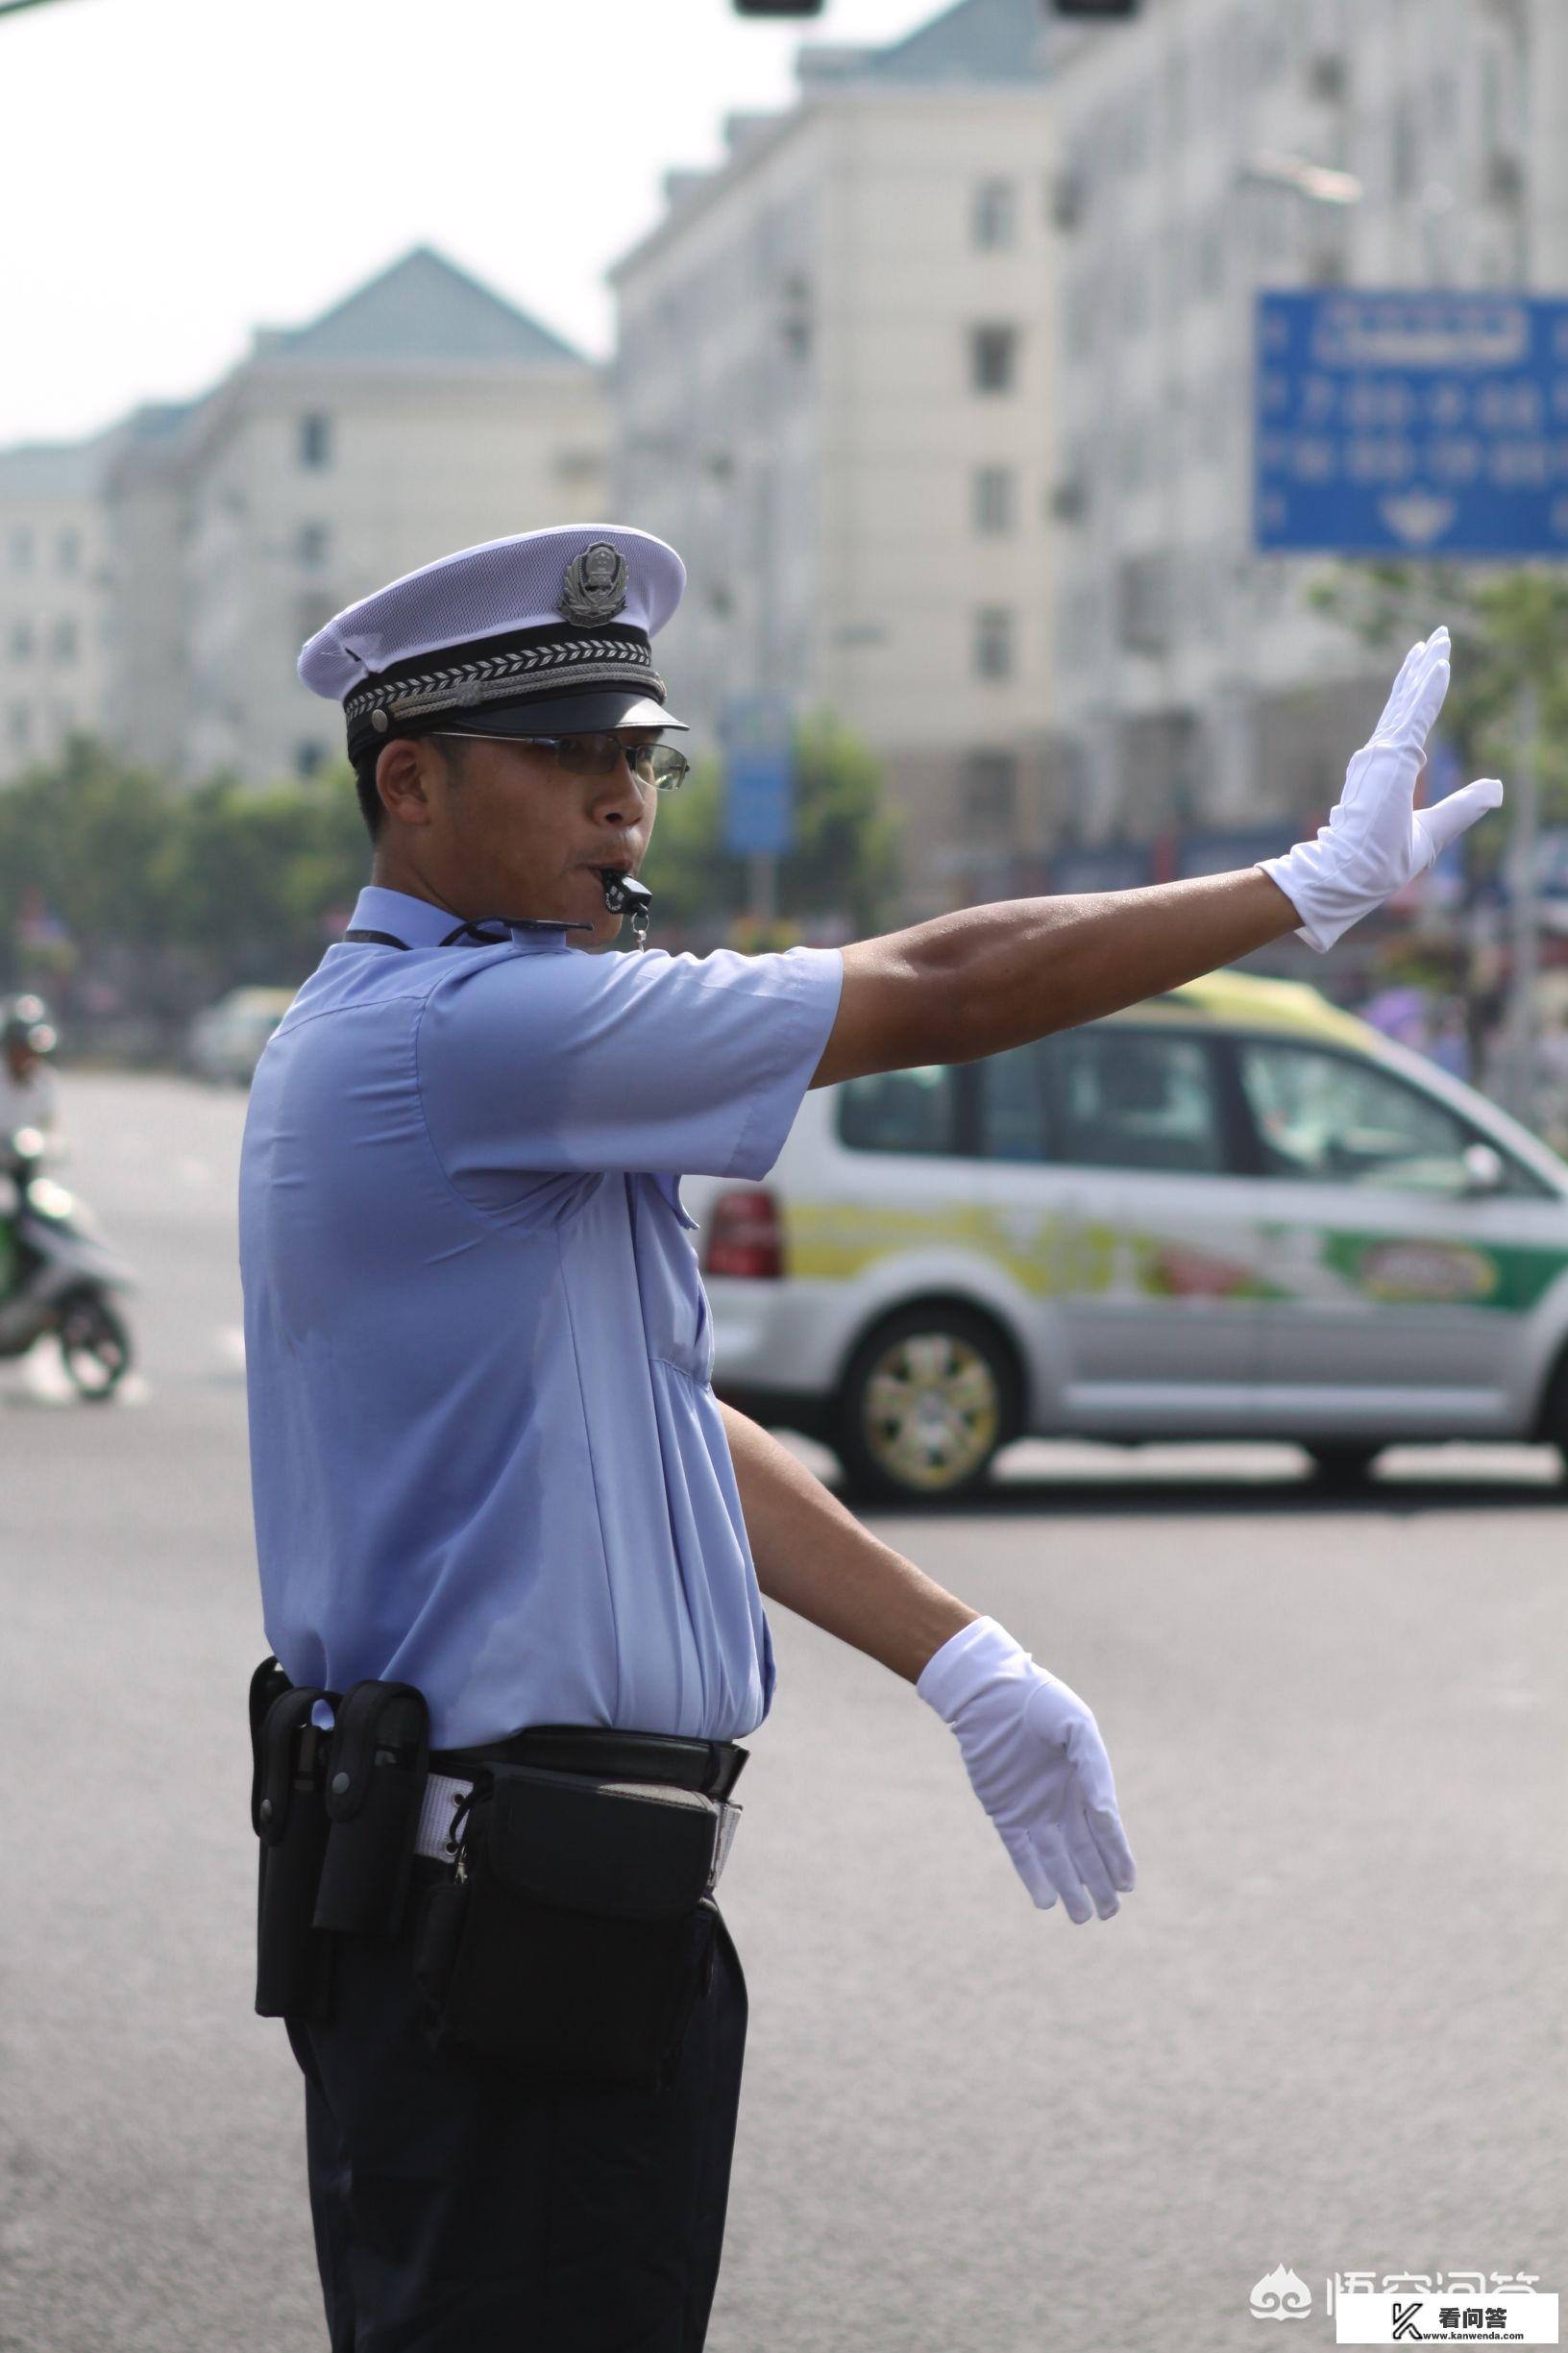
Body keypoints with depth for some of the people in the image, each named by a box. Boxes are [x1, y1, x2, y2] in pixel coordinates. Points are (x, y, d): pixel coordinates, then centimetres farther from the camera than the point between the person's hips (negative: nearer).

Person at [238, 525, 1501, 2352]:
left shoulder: (390, 1040, 17)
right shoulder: (467, 1033, -16)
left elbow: (664, 1427, 22)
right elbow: (945, 996, -12)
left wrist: (963, 1667, 20)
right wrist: (1317, 884, -3)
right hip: (499, 1906, -11)